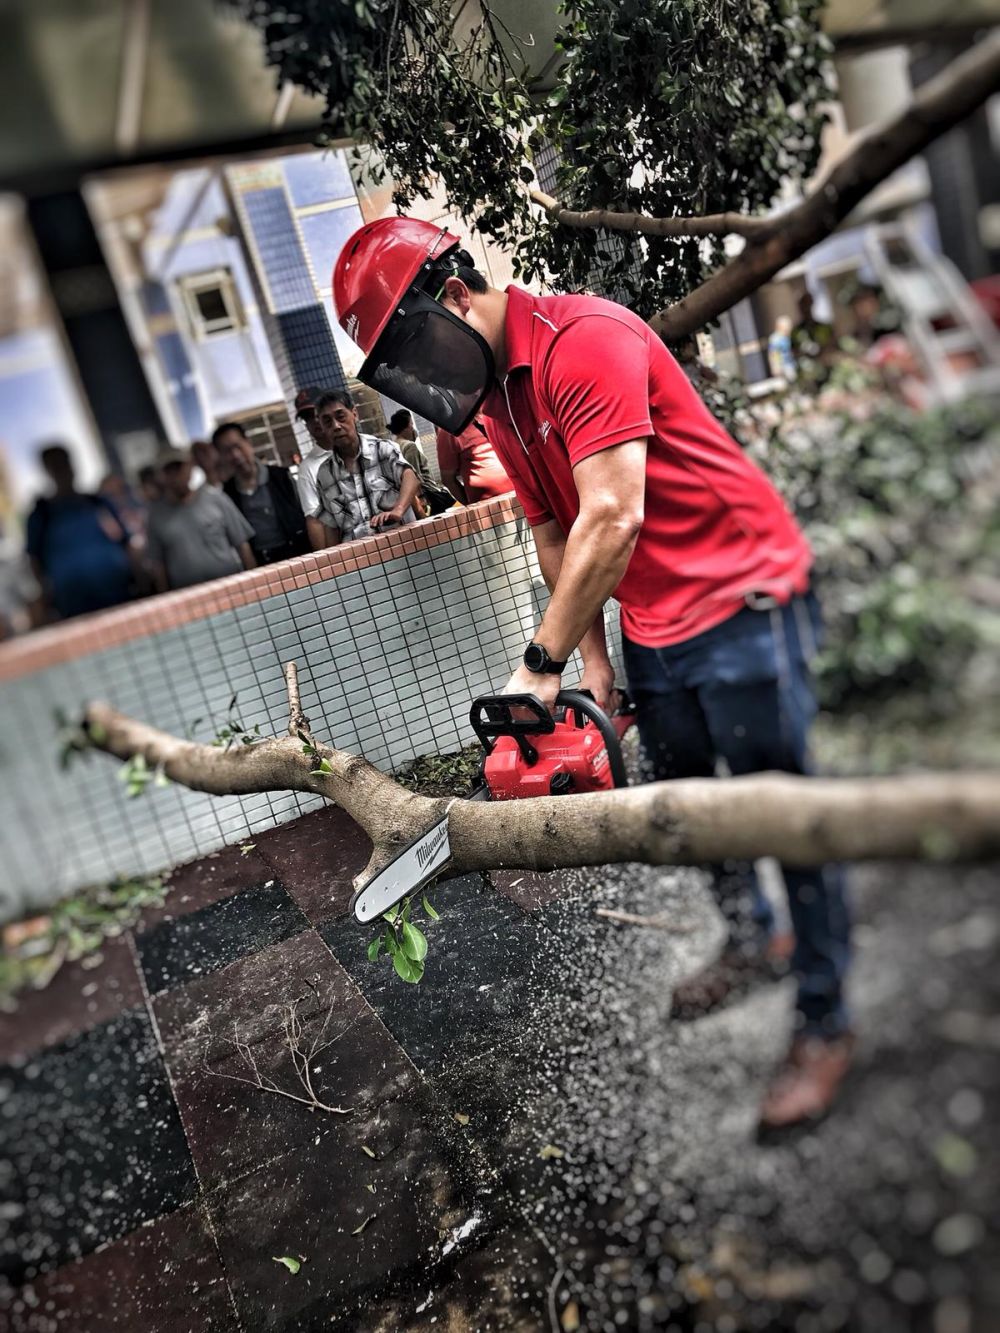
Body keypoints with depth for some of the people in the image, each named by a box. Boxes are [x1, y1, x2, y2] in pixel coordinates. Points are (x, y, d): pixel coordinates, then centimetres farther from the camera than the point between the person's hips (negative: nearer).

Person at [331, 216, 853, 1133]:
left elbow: (613, 521, -27)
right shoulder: (491, 394, 7)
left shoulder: (582, 339, -21)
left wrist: (542, 663, -20)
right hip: (654, 631, 8)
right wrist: (593, 660, 6)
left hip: (741, 601, -8)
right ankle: (749, 936, 42)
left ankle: (826, 1023, 17)